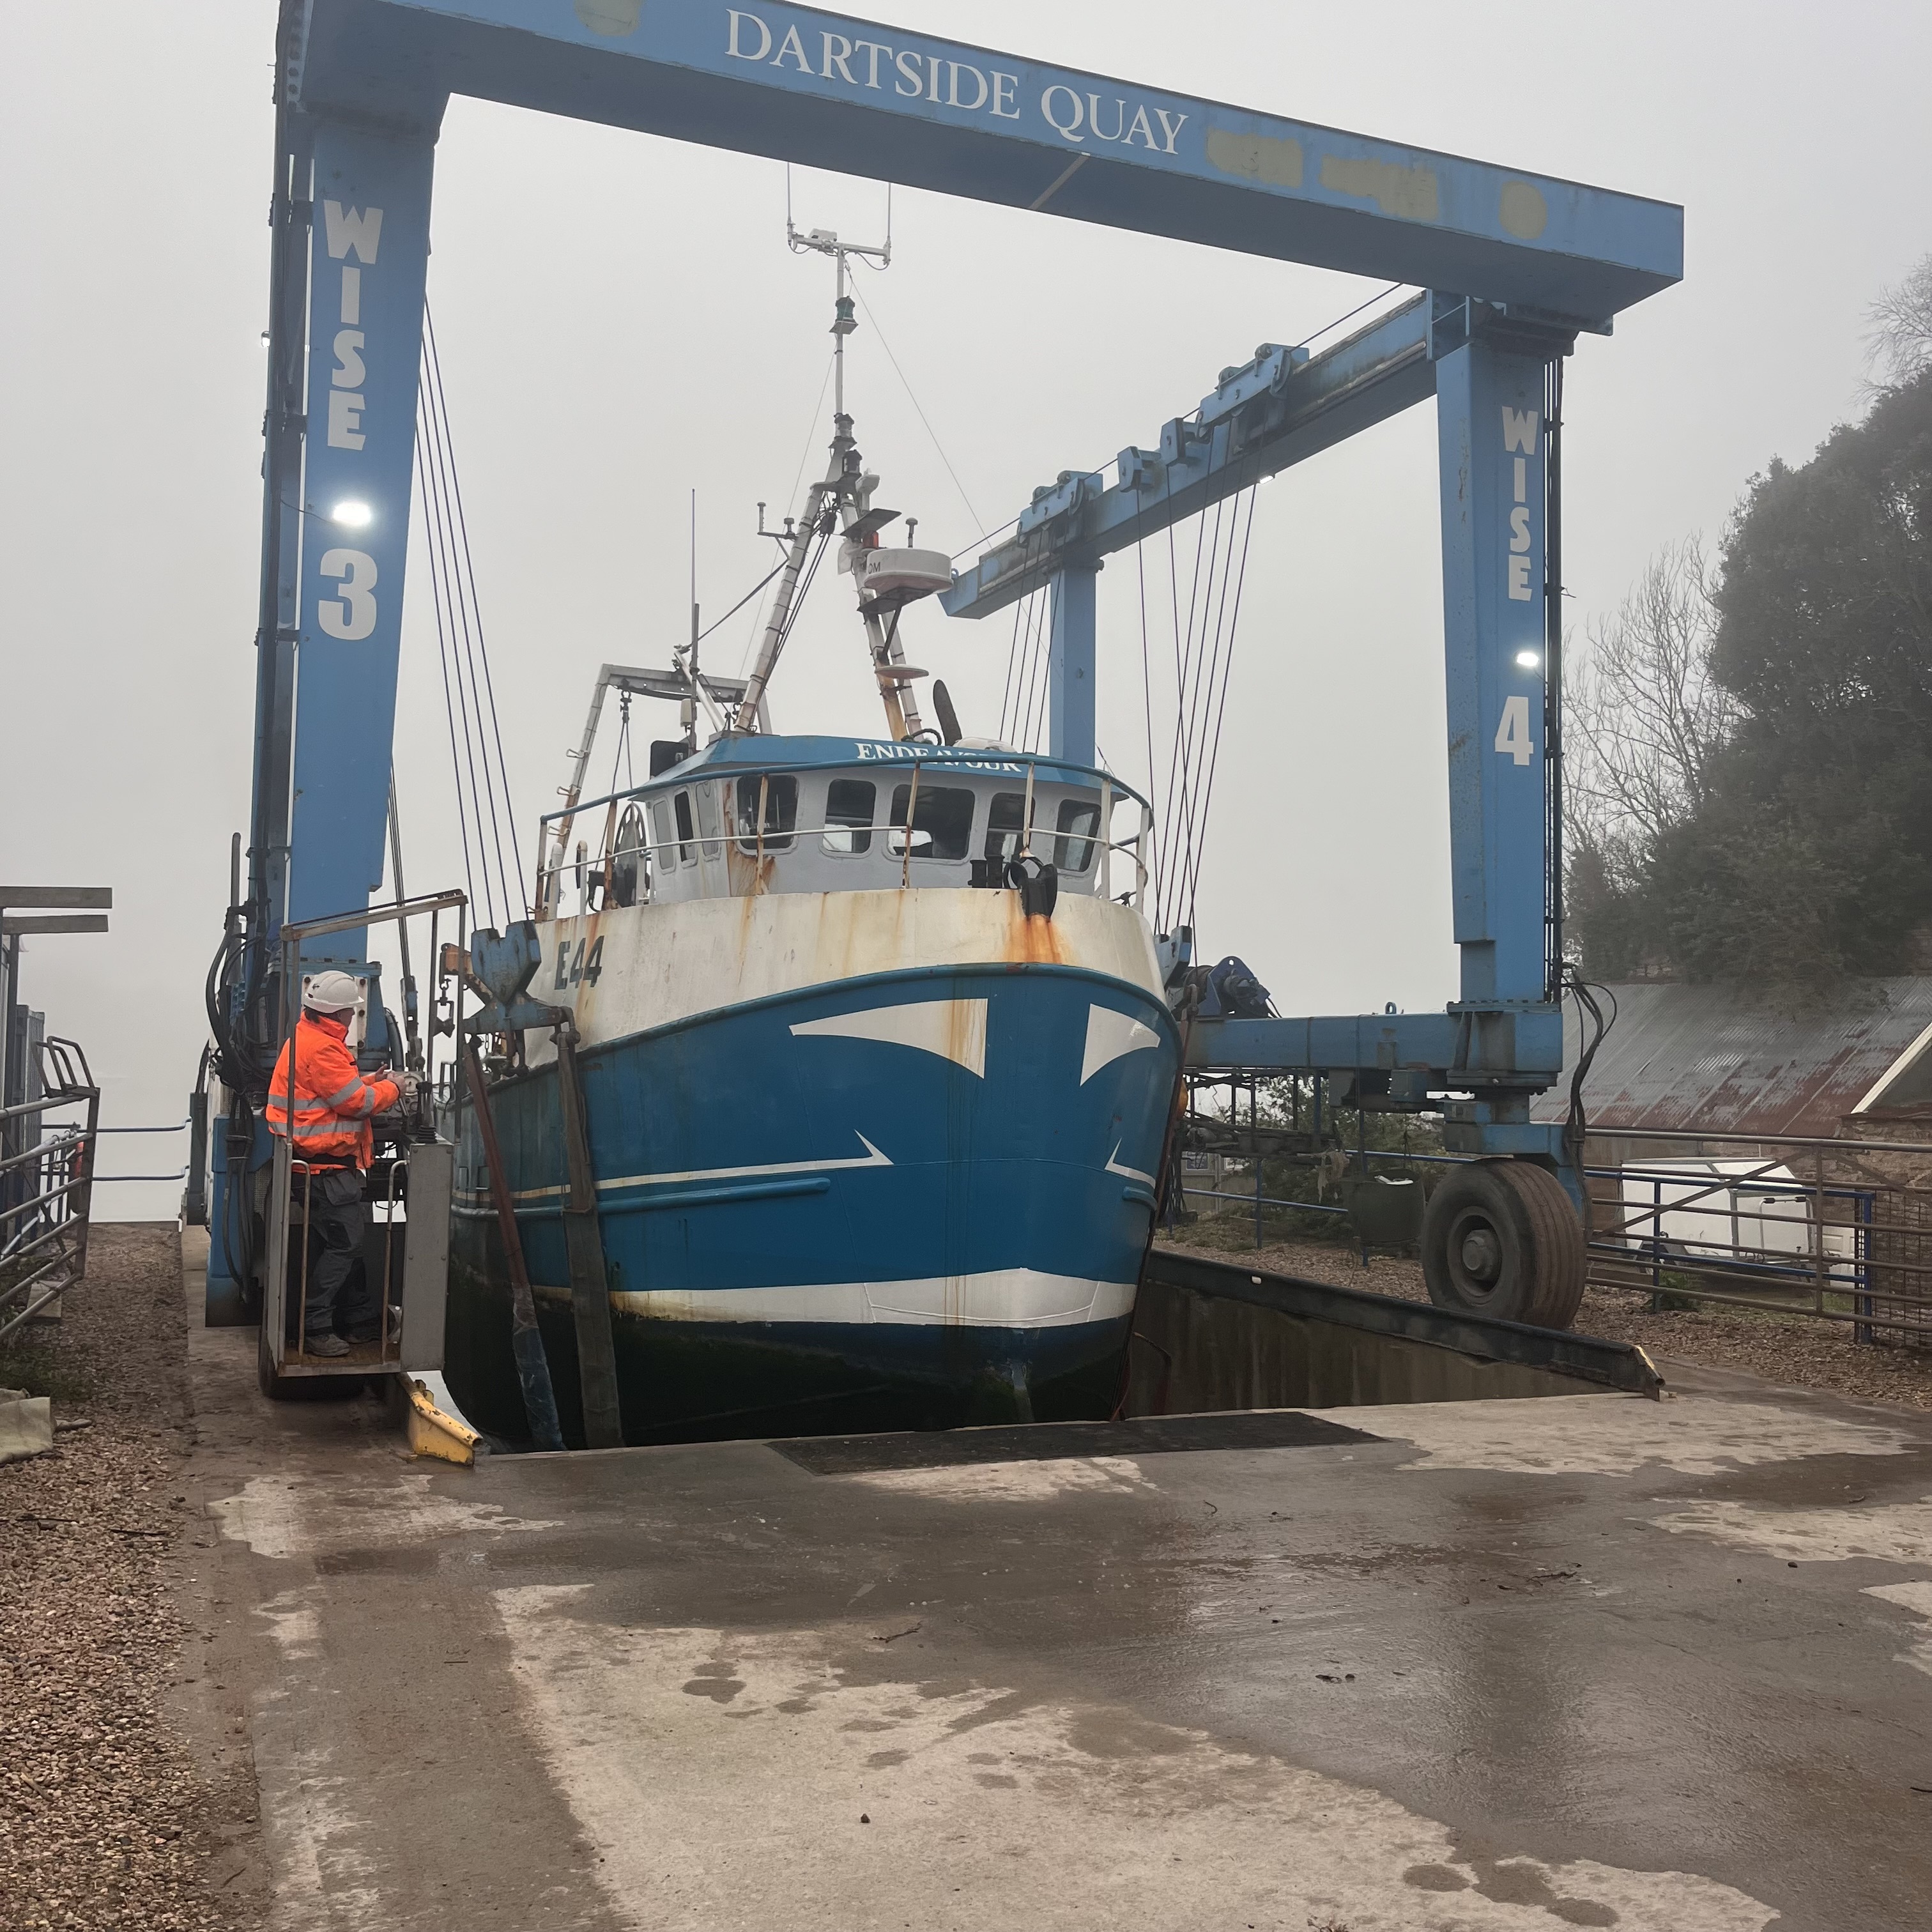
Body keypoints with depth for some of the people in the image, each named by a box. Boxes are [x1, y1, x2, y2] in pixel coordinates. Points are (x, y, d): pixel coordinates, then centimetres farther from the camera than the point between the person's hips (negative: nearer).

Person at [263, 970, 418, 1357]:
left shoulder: (310, 1036, 15)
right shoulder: (321, 1047, -20)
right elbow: (357, 1101, -18)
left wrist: (373, 1081, 6)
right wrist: (392, 1088, -2)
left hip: (328, 1163, 11)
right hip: (325, 1165, -11)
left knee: (352, 1239, 15)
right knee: (343, 1244, -8)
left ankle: (363, 1320, 23)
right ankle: (313, 1329, -2)